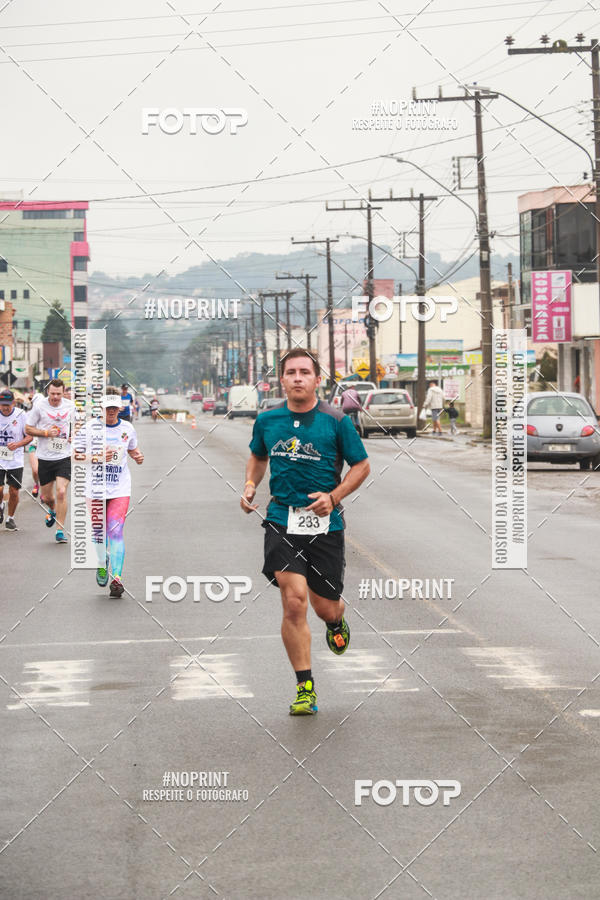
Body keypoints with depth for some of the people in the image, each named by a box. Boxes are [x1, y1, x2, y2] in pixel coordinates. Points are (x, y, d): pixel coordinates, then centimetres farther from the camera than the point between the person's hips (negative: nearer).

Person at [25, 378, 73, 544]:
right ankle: (52, 510, 45)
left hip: (64, 457, 0)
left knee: (61, 492, -14)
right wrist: (46, 433, -16)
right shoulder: (39, 405, -7)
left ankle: (60, 530, -6)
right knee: (47, 497, 8)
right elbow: (28, 429, -2)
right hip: (45, 457, 0)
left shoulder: (70, 405, 1)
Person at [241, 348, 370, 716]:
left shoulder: (336, 420, -4)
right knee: (294, 601, -13)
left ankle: (337, 621, 47)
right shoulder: (267, 420, 4)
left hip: (325, 523, -1)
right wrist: (250, 486, 4)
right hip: (282, 520, 1)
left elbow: (361, 465, 4)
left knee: (325, 606, 6)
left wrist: (333, 497, -10)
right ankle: (305, 688, -4)